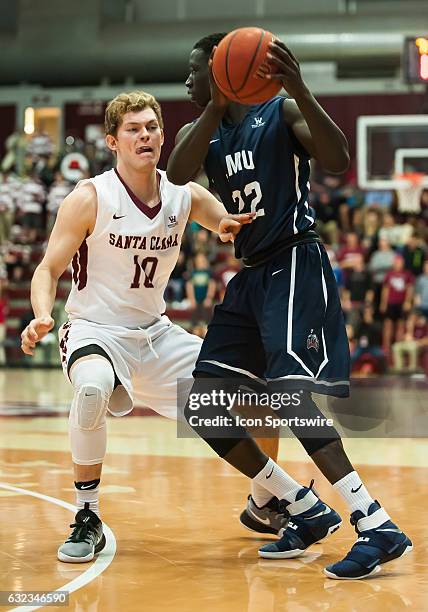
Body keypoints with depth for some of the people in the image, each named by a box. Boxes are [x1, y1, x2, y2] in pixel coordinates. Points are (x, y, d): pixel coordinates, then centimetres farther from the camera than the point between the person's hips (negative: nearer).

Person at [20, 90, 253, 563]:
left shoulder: (185, 196, -2)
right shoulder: (90, 199, -14)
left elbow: (236, 227, 10)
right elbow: (48, 271, -12)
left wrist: (234, 228, -17)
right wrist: (41, 318, -33)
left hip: (155, 332, 5)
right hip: (94, 329, -5)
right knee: (94, 388, -39)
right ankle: (87, 520, -22)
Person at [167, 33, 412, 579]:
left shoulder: (282, 113, -5)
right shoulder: (201, 132, 11)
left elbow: (338, 161, -22)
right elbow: (174, 180, -11)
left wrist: (301, 93, -35)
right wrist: (216, 107, -22)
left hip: (294, 266, -8)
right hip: (249, 275, 8)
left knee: (290, 394, -25)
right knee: (202, 408, 3)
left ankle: (378, 528, -24)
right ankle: (306, 511, 10)